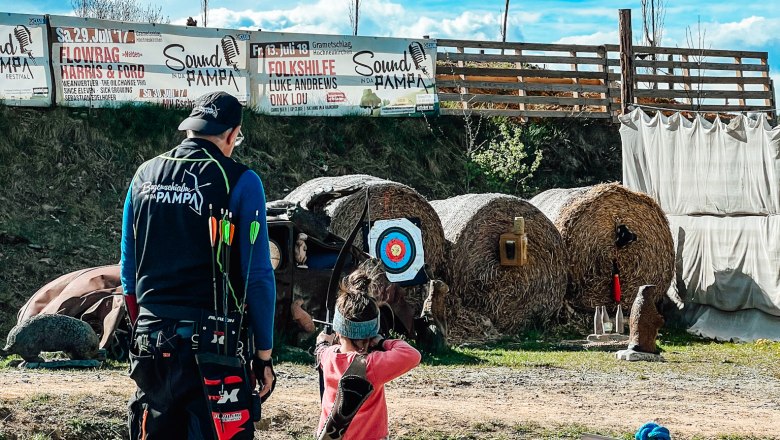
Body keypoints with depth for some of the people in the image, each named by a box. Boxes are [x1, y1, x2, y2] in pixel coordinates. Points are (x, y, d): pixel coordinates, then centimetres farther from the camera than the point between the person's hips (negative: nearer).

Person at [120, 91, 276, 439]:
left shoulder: (145, 175, 9)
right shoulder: (240, 181, -7)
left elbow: (129, 268, 14)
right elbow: (258, 276, -8)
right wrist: (264, 356, -3)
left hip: (151, 344, 5)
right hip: (211, 345, -5)